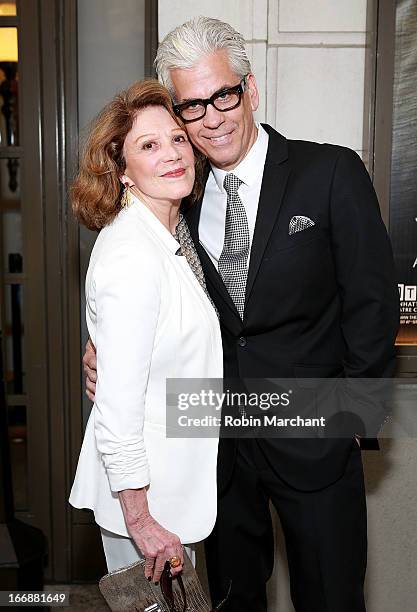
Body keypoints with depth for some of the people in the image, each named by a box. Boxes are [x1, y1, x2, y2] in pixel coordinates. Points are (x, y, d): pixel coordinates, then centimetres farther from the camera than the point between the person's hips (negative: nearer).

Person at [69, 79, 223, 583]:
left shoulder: (171, 236, 4)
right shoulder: (132, 256, -26)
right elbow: (117, 410, -26)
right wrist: (140, 520, -20)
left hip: (175, 477, 9)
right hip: (142, 488, -8)